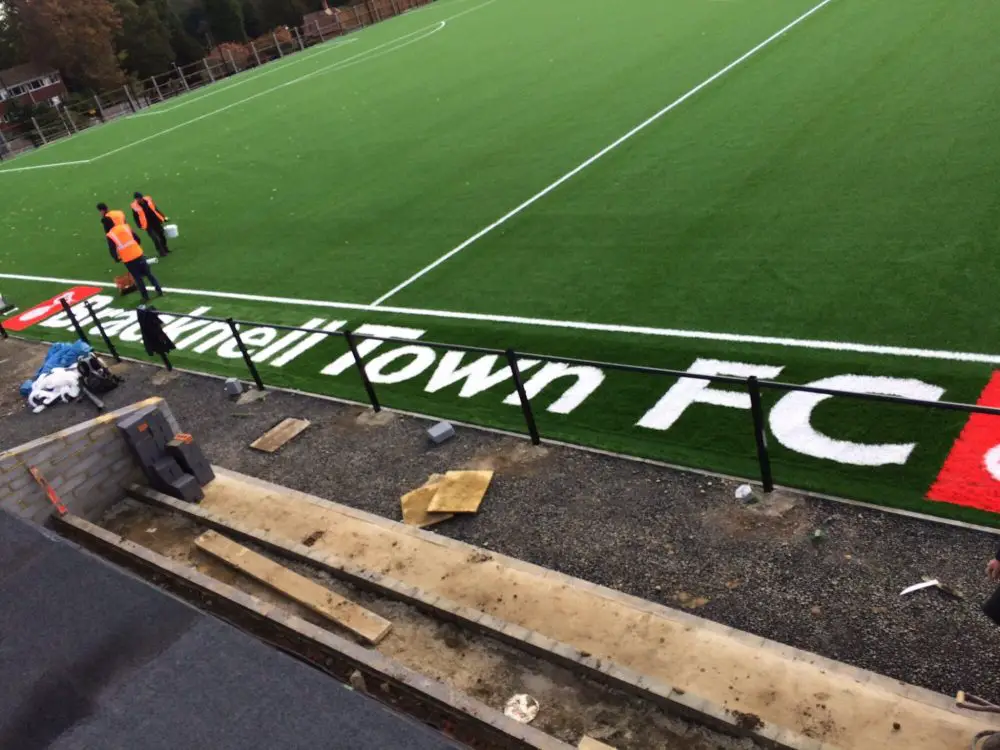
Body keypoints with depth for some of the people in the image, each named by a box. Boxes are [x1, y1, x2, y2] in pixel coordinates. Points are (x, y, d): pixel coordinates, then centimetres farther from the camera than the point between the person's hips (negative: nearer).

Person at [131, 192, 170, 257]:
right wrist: (140, 226, -11)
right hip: (148, 225, -4)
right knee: (156, 239, -9)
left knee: (162, 236, 14)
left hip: (156, 222, 4)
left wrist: (163, 217, 13)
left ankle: (165, 249, 33)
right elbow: (136, 217, -2)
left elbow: (155, 209, 10)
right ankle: (162, 252, 3)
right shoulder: (135, 207, -10)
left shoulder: (148, 200, -1)